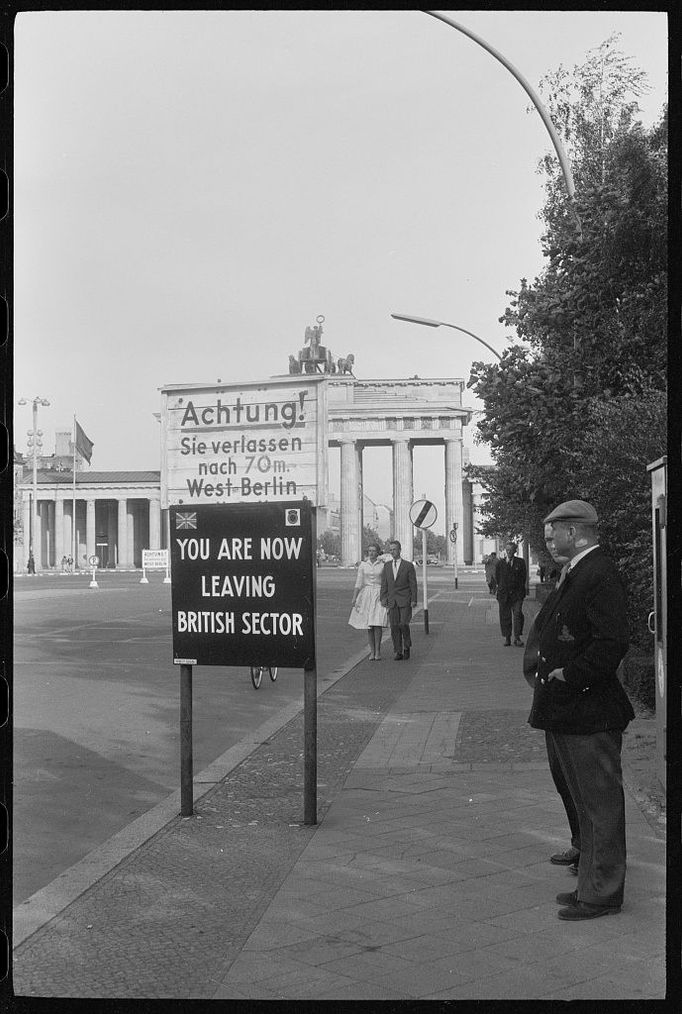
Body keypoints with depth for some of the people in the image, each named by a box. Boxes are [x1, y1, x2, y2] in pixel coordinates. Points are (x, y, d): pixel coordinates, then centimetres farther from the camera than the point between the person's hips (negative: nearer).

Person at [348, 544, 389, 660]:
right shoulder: (363, 565, 4)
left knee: (378, 624, -11)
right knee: (369, 626, 3)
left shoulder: (383, 565, 0)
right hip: (366, 596, 2)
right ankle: (372, 652, 12)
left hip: (379, 595, -2)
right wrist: (354, 599, -8)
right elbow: (358, 583, 1)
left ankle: (378, 651, 1)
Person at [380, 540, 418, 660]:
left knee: (403, 624, -14)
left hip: (405, 601, -3)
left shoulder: (408, 565, 1)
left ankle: (407, 646, 8)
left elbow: (413, 584, 0)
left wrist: (414, 600, -6)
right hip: (392, 601, 3)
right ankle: (398, 652, 6)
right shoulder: (387, 566, 11)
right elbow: (384, 584, 9)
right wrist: (383, 598, -1)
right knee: (394, 626, 0)